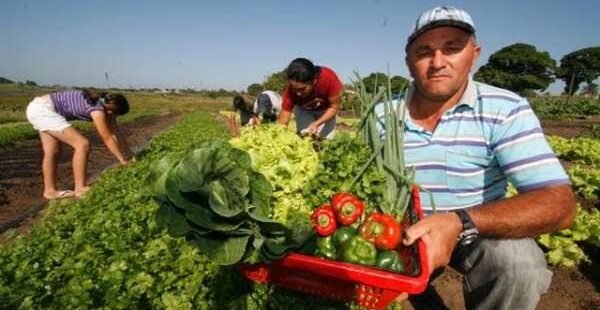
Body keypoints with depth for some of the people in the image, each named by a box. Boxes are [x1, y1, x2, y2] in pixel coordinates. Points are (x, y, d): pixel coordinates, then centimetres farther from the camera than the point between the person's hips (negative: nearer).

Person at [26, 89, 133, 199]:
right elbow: (107, 138, -18)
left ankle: (50, 190, 27)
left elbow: (116, 132, 7)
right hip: (43, 110, -10)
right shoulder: (97, 109, -22)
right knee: (82, 144, -14)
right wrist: (123, 160, -10)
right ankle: (80, 188, -7)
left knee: (52, 152, 15)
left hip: (39, 108, 10)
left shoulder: (106, 105, 3)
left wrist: (129, 155, 9)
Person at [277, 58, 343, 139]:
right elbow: (282, 122, -35)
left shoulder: (328, 78, -40)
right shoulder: (292, 88, -37)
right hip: (303, 110, 0)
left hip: (326, 110, 0)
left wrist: (317, 124, -41)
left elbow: (334, 107, -27)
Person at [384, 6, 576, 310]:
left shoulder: (505, 111, -16)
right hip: (404, 231, 3)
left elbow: (559, 204, -24)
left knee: (518, 262, -30)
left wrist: (461, 222, -40)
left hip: (480, 231, -2)